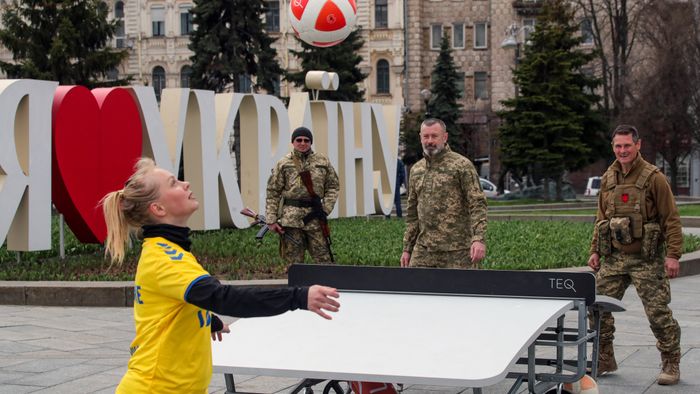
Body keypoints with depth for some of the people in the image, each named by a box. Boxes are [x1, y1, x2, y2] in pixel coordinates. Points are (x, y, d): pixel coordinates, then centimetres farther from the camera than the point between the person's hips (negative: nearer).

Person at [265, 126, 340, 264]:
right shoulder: (283, 164, 3)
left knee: (323, 259, 0)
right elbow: (273, 192, 4)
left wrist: (326, 208, 0)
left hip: (315, 218, 1)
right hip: (291, 219, -1)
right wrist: (271, 220, -2)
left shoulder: (322, 161, 8)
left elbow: (333, 185, 14)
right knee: (294, 262, 2)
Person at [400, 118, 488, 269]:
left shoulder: (462, 165, -5)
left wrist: (479, 239, -23)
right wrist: (407, 248, 16)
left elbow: (477, 205, -11)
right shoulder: (416, 170, 14)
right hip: (424, 250, 5)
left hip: (457, 249, -5)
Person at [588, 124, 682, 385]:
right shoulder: (608, 178, 10)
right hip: (614, 258, 6)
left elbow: (671, 219, -9)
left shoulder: (653, 177, -8)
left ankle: (671, 366, 10)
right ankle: (604, 360, 19)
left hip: (646, 260, -5)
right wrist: (595, 251, 12)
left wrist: (673, 255, -15)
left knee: (658, 313, -4)